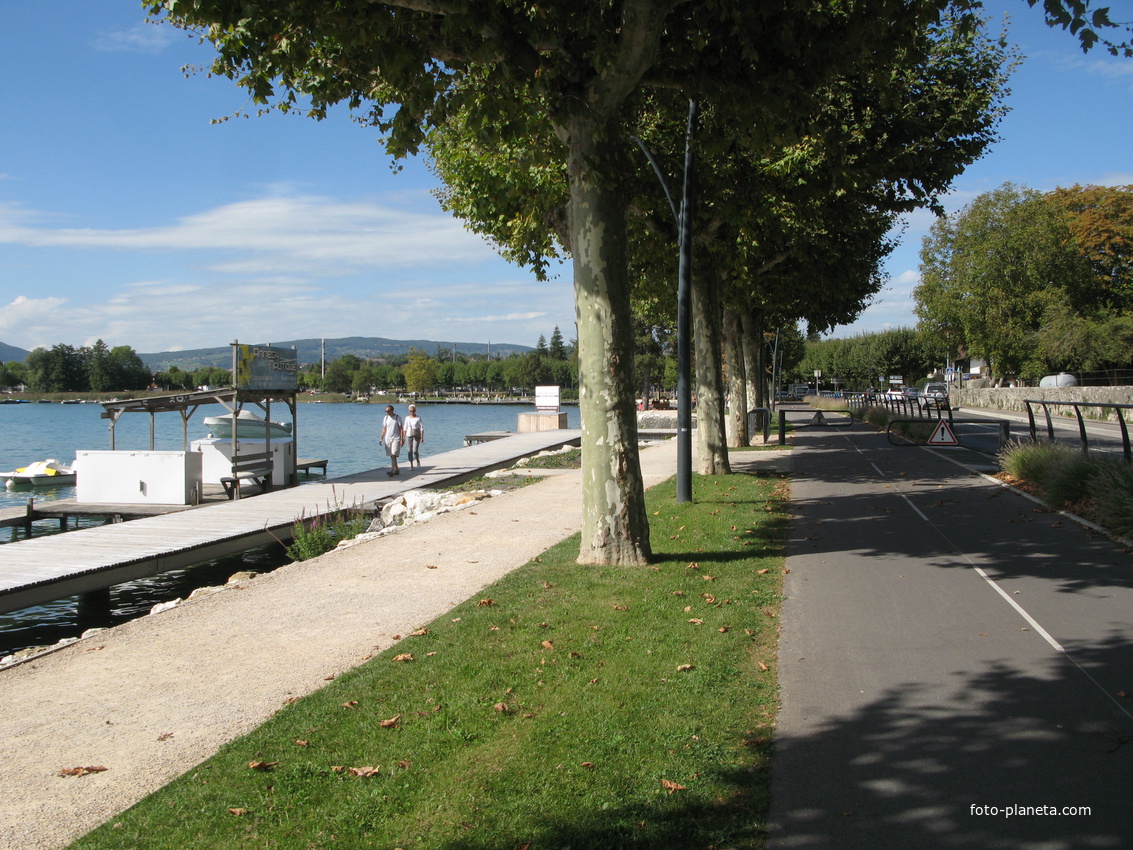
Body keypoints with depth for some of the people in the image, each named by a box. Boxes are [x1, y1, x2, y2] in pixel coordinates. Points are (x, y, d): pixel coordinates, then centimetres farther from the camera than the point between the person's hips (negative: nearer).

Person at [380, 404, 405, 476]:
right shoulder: (386, 418, 9)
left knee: (393, 455, -15)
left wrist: (402, 440, -10)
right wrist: (381, 438, 6)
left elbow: (401, 429, -5)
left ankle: (391, 471, -24)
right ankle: (397, 470, 21)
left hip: (396, 438, -5)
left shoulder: (398, 418, -4)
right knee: (391, 456, 8)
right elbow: (384, 429, 13)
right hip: (387, 438, 5)